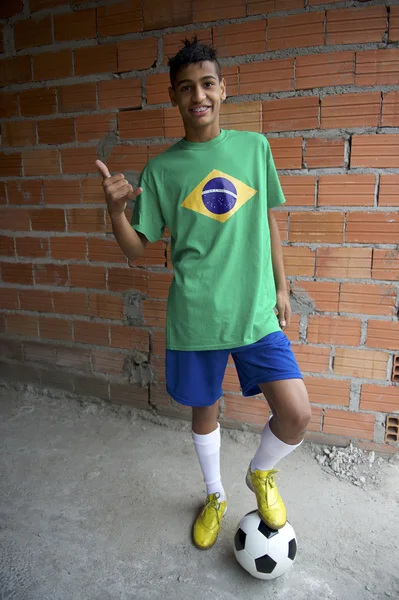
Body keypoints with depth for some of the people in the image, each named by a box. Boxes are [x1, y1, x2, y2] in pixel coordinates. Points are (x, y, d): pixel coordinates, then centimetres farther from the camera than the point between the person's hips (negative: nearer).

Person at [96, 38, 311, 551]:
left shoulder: (255, 147, 4)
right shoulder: (161, 169, 0)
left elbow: (268, 220, 12)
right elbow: (135, 250, 1)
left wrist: (281, 287, 12)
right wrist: (115, 210, -19)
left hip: (257, 311, 1)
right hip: (194, 317, 0)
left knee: (296, 415, -8)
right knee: (204, 409, 16)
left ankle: (260, 473, 28)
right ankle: (215, 496, 46)